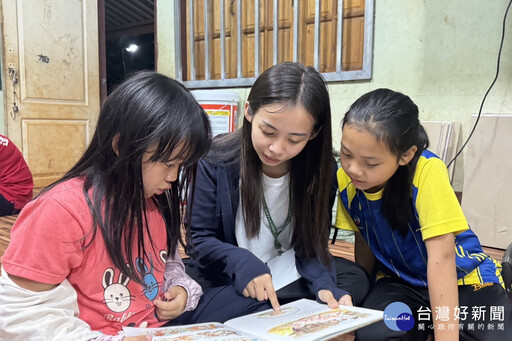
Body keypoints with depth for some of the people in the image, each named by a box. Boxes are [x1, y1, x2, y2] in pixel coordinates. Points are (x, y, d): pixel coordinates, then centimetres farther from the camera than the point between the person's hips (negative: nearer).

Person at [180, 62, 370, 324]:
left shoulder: (321, 169, -9)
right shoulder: (215, 160, -16)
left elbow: (312, 245, -4)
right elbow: (200, 238, -10)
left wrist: (323, 284, -25)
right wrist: (243, 264, -28)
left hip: (291, 277, 4)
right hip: (227, 282, -3)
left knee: (355, 275, -14)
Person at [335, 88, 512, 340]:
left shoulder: (427, 171, -27)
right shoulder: (346, 179, -13)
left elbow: (442, 258, -30)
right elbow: (364, 243, 1)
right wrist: (362, 299, 3)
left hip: (462, 280, -2)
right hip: (398, 282, 3)